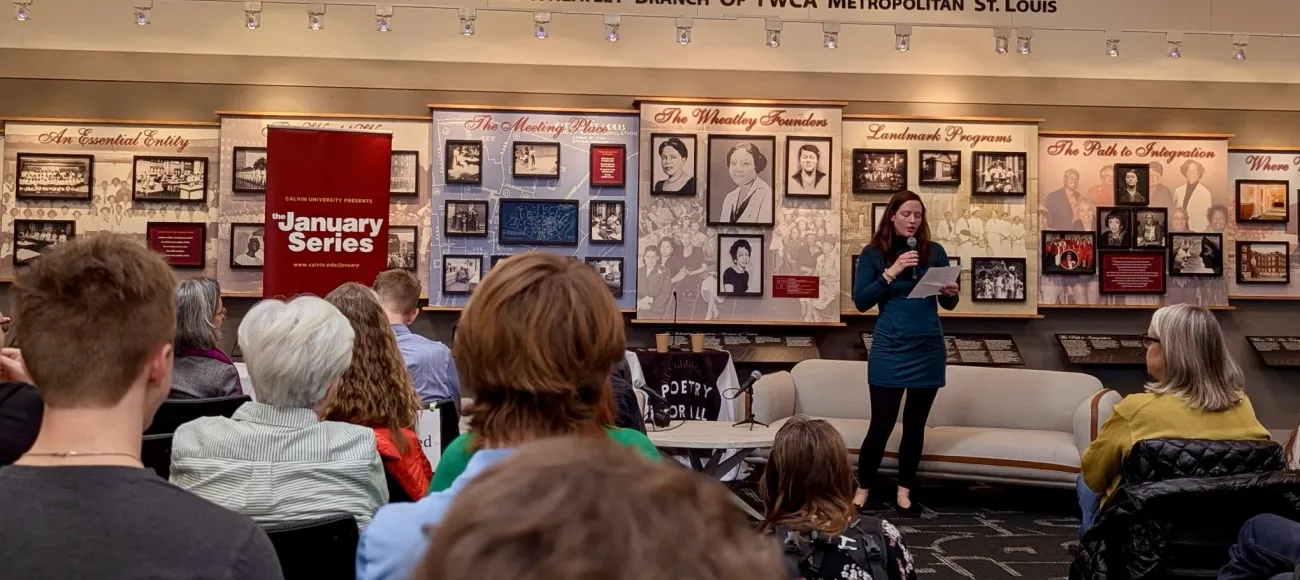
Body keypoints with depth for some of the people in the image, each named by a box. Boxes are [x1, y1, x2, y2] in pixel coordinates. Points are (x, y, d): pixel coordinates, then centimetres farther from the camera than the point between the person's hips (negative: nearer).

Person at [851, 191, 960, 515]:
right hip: (890, 349, -3)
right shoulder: (874, 253, -1)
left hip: (929, 349, 3)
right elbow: (861, 302, -8)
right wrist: (891, 273, -17)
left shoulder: (934, 251, 6)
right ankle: (862, 491, 12)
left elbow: (949, 304, 10)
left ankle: (904, 492, 22)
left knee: (915, 425, 10)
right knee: (882, 424, -3)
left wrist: (950, 293, -13)